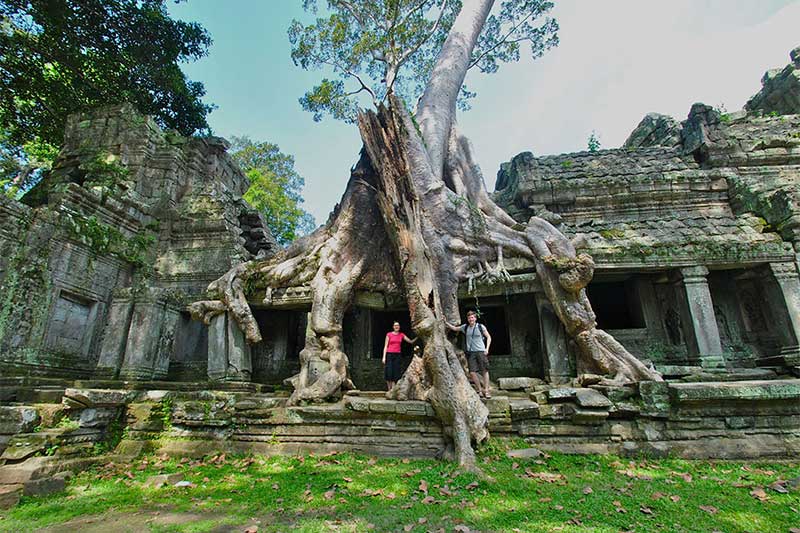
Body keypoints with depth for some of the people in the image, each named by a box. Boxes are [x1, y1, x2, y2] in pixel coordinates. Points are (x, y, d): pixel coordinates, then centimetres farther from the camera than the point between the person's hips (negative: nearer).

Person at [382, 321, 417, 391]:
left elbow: (411, 341, 8)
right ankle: (389, 390, 6)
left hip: (397, 355, 2)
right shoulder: (389, 334, 2)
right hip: (389, 354, -2)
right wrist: (384, 357, -6)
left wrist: (417, 337, -8)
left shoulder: (401, 335, 10)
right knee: (389, 372, -6)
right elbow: (385, 346, 1)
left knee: (395, 373, -1)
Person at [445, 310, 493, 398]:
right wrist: (445, 323, 6)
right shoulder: (465, 327, 7)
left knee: (484, 371, -1)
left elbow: (488, 337, 5)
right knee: (472, 372, -3)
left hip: (481, 351, -2)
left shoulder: (481, 327, -1)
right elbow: (454, 328, 18)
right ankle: (480, 390, 11)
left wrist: (487, 349, -4)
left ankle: (486, 390, 10)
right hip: (470, 352, 2)